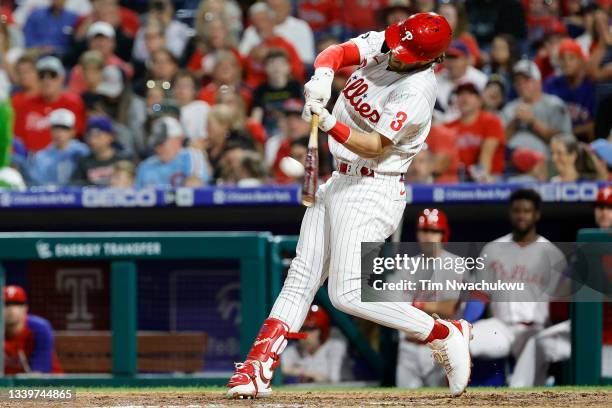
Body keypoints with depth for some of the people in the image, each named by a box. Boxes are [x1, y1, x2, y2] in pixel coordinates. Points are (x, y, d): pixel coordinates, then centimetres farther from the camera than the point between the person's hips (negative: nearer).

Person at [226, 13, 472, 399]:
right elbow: (336, 53, -13)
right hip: (339, 182, 8)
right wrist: (322, 76, -35)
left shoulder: (418, 92, -22)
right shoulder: (381, 45, -1)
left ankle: (445, 335, -5)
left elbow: (377, 147, -24)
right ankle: (258, 369, 7)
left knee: (349, 294, -14)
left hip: (372, 190, -8)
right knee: (301, 279, 6)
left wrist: (331, 125, -38)